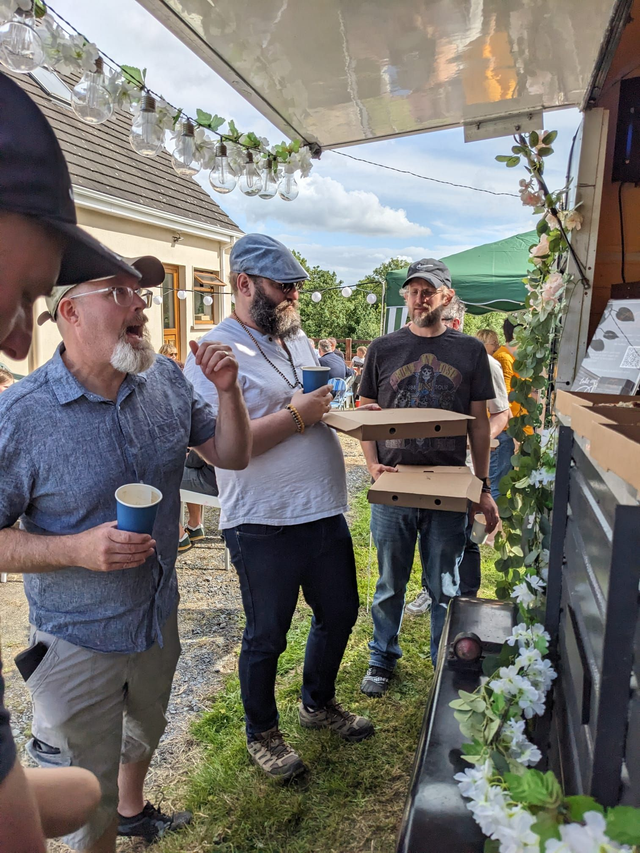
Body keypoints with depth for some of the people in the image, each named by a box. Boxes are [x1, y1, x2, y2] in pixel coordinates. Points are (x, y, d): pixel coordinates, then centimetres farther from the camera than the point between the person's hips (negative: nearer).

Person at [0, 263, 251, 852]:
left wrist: (228, 390, -18)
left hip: (160, 616, 6)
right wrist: (78, 549, -31)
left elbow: (232, 456, -2)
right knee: (90, 800, 16)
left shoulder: (167, 380, -9)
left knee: (145, 732, 34)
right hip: (78, 642, -5)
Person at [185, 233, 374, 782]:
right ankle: (262, 734, 38)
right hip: (264, 525, -8)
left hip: (324, 511, 8)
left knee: (340, 613, 22)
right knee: (267, 638, 11)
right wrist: (297, 415, -23)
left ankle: (318, 703, 48)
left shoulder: (299, 340, 11)